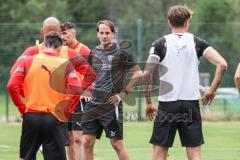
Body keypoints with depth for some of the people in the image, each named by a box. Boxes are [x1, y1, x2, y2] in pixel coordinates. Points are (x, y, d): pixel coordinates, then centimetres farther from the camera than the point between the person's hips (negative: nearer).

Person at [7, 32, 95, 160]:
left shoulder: (28, 61, 3)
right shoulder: (65, 64, -1)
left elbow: (12, 85, -5)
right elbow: (76, 90, -11)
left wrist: (21, 107, 5)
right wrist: (66, 112, 0)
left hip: (31, 115, 2)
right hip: (53, 118, -2)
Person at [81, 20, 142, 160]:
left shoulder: (120, 53, -6)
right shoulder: (94, 52, 11)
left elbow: (138, 73, -6)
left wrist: (123, 93, -8)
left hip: (111, 105, -6)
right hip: (93, 104, 6)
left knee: (117, 143, -4)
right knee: (87, 142, 3)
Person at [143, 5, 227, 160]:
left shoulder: (160, 44, 0)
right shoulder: (197, 42, 4)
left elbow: (147, 74, -7)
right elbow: (222, 64, -7)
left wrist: (148, 102, 2)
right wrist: (212, 90, 3)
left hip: (167, 104, -1)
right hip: (191, 103, 1)